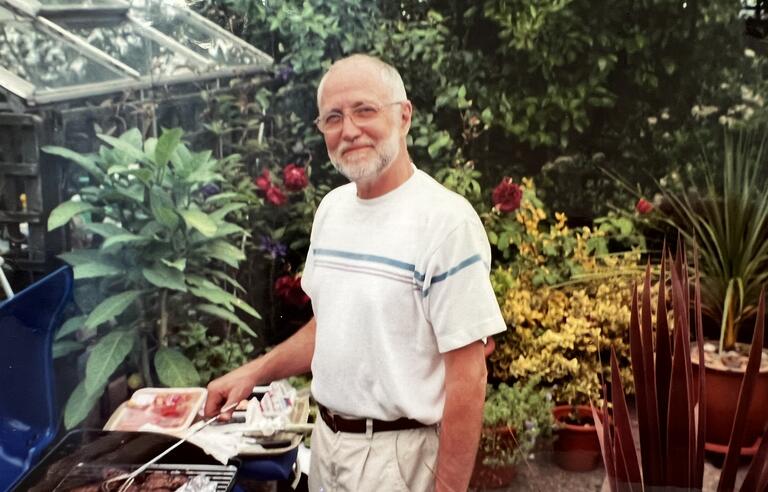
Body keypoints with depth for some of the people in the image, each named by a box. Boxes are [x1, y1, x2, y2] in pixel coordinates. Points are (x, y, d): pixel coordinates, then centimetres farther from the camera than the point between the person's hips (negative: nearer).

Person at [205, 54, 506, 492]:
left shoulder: (446, 220, -20)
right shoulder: (331, 209, 4)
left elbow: (468, 377, -19)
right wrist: (254, 372, 4)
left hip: (399, 453, -7)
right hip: (327, 438, 7)